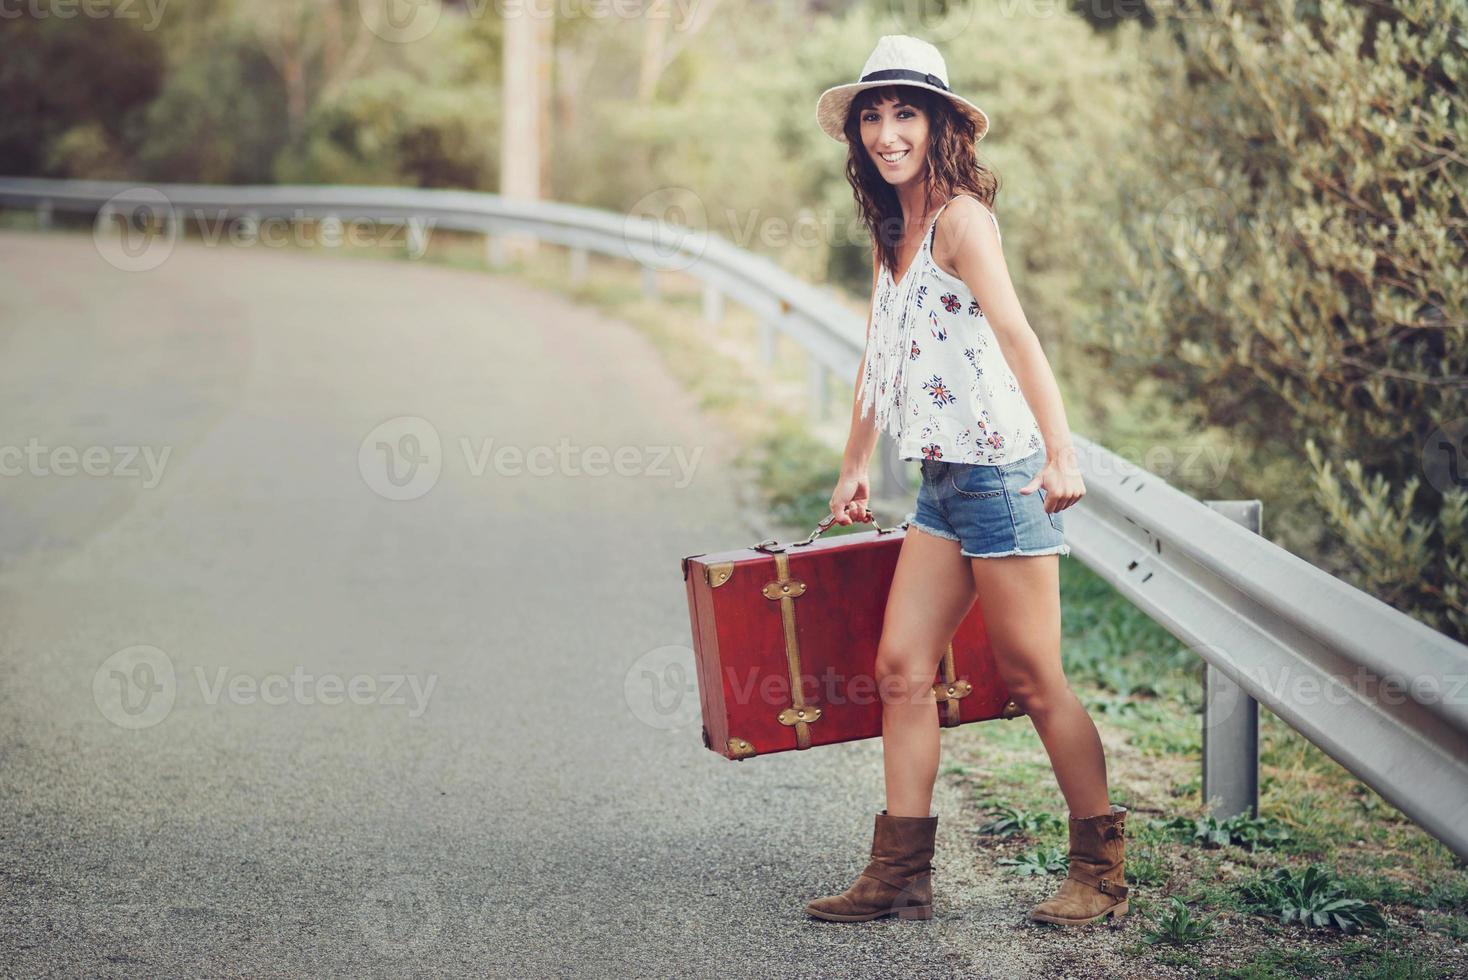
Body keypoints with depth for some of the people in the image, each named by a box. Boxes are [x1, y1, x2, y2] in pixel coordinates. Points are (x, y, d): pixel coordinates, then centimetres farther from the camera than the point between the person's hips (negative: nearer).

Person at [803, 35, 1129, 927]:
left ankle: (1103, 870, 10)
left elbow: (1015, 332, -22)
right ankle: (902, 875, 6)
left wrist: (1062, 454, -31)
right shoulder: (893, 234, 16)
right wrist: (856, 468, 32)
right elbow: (880, 359, 27)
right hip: (943, 481, 8)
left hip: (1001, 470, -8)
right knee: (902, 665, 2)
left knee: (1033, 680, -2)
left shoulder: (961, 217, -10)